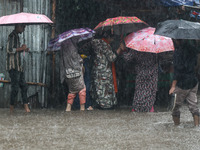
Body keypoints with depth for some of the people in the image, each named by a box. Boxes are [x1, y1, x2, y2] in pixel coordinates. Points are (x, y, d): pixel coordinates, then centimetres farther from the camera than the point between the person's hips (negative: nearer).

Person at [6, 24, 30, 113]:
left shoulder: (16, 36, 19)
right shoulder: (12, 36, -11)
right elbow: (9, 50, -20)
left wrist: (23, 49, 12)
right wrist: (21, 48, -12)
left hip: (19, 66, 10)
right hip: (13, 66, -10)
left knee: (24, 86, 5)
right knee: (15, 87, -8)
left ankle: (26, 107, 5)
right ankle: (11, 108, -3)